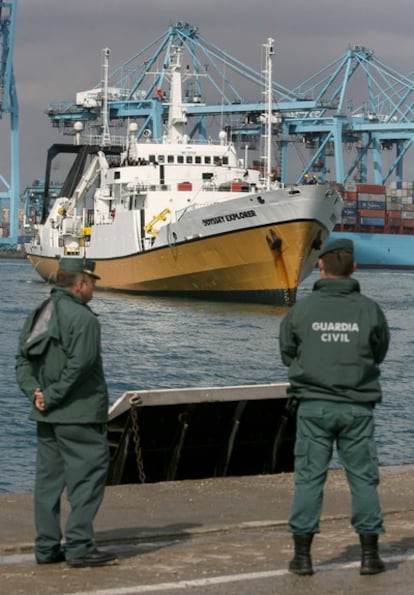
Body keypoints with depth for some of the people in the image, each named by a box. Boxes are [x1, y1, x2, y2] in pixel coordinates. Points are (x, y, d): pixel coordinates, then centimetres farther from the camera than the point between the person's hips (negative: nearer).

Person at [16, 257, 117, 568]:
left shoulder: (39, 314, 13)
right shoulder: (82, 317, -14)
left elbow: (23, 359, 10)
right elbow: (80, 364, -23)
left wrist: (34, 391, -1)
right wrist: (53, 396, -15)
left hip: (47, 415, 9)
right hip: (80, 414, -9)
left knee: (49, 478, 11)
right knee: (87, 475, -3)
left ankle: (47, 547, 14)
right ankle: (79, 545, -6)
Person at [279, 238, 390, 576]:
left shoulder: (301, 310, -4)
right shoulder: (369, 310, -4)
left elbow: (288, 353, 7)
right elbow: (379, 354, 8)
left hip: (313, 405, 0)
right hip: (357, 406, 0)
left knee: (309, 477, 6)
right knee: (364, 478, 8)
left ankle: (302, 554, 8)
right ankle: (370, 554, 10)